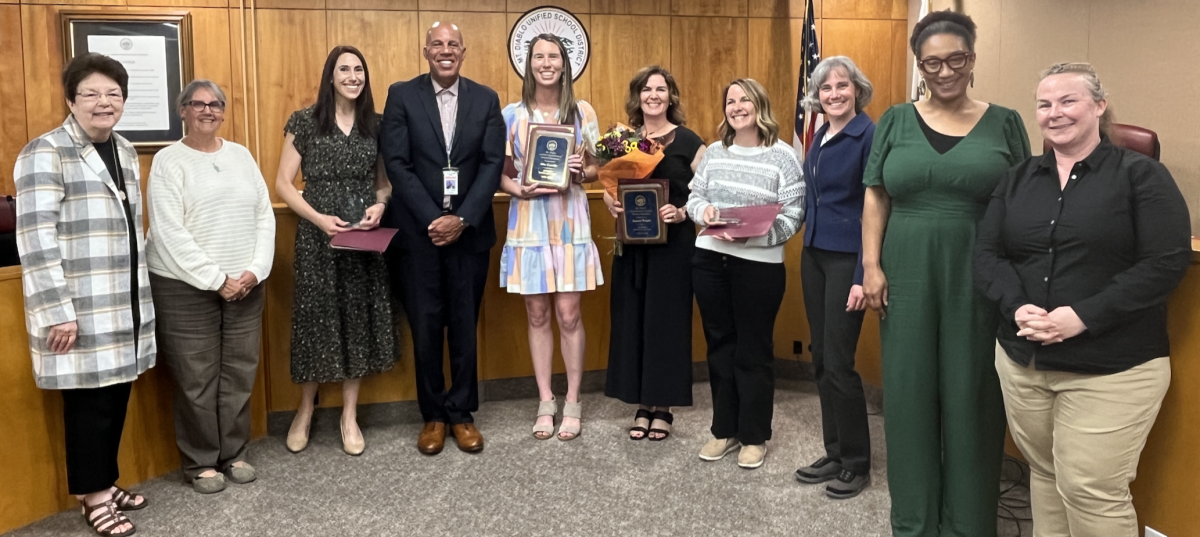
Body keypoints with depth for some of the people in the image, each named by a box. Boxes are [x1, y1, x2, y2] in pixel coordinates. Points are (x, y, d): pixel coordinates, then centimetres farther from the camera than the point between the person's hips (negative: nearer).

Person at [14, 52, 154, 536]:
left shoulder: (125, 151, 12)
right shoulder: (46, 153, -11)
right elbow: (35, 237, -17)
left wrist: (140, 296, 20)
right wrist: (58, 312, -20)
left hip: (123, 304, 7)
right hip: (79, 309, -7)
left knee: (117, 396, 12)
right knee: (90, 400, 2)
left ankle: (106, 482, 28)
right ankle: (94, 496, 18)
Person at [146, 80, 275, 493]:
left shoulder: (241, 155, 10)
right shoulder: (169, 161, -4)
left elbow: (265, 216, 6)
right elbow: (169, 232, -12)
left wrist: (255, 270, -6)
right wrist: (216, 279, -15)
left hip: (245, 283, 4)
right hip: (186, 286, -4)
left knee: (239, 372, 8)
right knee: (196, 378, 2)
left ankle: (234, 453, 22)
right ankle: (200, 462, 16)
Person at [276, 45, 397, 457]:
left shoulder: (375, 124, 7)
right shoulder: (305, 121, -2)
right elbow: (283, 184, -3)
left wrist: (380, 205, -8)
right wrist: (319, 218, -15)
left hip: (364, 235, 3)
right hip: (318, 234, -3)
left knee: (359, 318, 7)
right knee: (317, 316, 4)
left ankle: (350, 416, 19)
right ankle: (305, 410, 24)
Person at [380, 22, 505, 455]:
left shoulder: (486, 99, 6)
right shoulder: (402, 95, 2)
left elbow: (493, 164, -1)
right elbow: (397, 164, -5)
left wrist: (462, 219, -12)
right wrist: (432, 219, -13)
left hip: (469, 231, 1)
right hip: (418, 232, -1)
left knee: (464, 327, 7)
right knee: (425, 329, 5)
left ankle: (461, 413, 21)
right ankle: (432, 415, 20)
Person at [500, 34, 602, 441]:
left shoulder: (583, 112, 4)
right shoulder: (512, 114, 2)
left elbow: (597, 169, 10)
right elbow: (498, 173, 4)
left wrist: (581, 171, -12)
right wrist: (520, 189, -15)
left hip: (569, 222, 0)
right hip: (528, 224, 0)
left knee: (568, 314, 1)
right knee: (537, 315, 6)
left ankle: (572, 402, 15)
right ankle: (545, 401, 18)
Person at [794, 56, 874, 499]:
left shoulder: (869, 136, -11)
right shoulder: (819, 137, 12)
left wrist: (864, 276, -19)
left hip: (847, 259, -8)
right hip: (814, 254, 8)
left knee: (838, 362, -4)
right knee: (821, 359, 11)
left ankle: (856, 464, 12)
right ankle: (835, 453, 24)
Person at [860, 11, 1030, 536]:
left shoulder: (1005, 124, 5)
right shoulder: (896, 121, 6)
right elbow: (876, 198, 5)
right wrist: (871, 265, -5)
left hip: (978, 281, -1)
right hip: (907, 277, 1)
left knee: (971, 395, 5)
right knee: (909, 392, 6)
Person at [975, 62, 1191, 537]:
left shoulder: (1141, 175, -4)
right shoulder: (1018, 179, 10)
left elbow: (1167, 262, -12)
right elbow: (986, 254, 5)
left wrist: (1083, 317, -20)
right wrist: (1017, 307, -15)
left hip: (1111, 370, -4)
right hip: (1021, 362, 5)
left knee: (1092, 491, -2)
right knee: (1044, 475, 15)